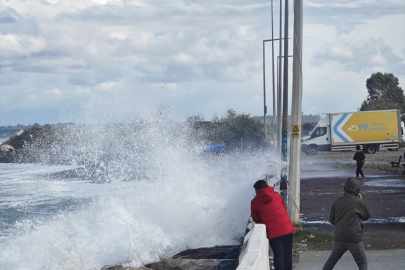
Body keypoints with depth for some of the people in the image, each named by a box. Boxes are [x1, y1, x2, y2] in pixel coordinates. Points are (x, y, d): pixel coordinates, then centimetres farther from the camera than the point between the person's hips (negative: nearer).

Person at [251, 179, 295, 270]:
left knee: (278, 255, 4)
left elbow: (256, 219, 10)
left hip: (273, 231, -3)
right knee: (287, 254, 12)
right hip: (286, 228, 3)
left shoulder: (255, 202, 0)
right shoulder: (276, 195, 8)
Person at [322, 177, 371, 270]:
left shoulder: (338, 202, 3)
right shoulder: (358, 202, -8)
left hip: (339, 238, 4)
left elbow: (331, 219, 8)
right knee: (362, 263, 5)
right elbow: (367, 216, 8)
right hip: (354, 238, -4)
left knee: (331, 260, 19)